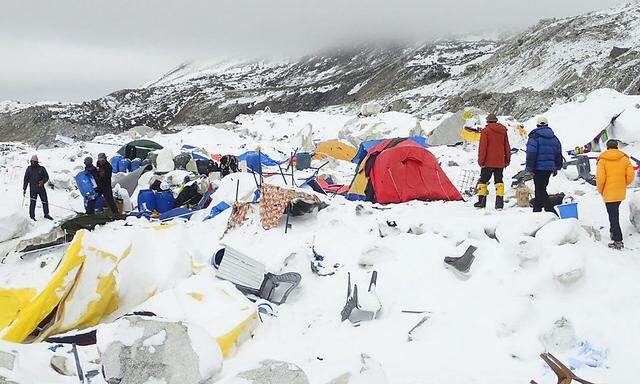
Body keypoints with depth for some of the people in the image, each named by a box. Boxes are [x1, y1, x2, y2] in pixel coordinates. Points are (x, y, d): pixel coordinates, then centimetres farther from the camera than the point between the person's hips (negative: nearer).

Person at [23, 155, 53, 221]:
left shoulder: (41, 168, 2)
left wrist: (43, 181, -15)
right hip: (33, 188, -1)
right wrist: (24, 189, 5)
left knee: (45, 201, 4)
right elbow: (26, 179, 8)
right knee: (32, 202, -5)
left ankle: (46, 214, 20)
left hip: (41, 187, 1)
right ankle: (32, 216, 4)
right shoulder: (29, 169, 3)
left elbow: (46, 177, 6)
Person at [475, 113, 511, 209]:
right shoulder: (503, 131, 8)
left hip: (488, 162, -4)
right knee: (499, 181, 5)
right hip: (500, 162, 4)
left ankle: (482, 201, 6)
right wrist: (507, 160, 20)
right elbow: (507, 147, 13)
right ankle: (500, 202, -3)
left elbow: (482, 147, -8)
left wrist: (481, 160, -4)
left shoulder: (486, 130, -6)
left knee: (483, 180, 6)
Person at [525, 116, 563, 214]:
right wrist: (556, 168, 24)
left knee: (540, 191, -7)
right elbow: (558, 154, 17)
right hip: (550, 168, 7)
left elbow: (531, 153, -14)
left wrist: (530, 168, -10)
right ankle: (536, 210, 22)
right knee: (541, 189, 16)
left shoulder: (535, 137, -8)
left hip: (539, 168, -7)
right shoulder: (554, 137, 13)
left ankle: (551, 211, -17)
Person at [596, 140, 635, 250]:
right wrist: (623, 185, 14)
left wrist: (601, 190, 1)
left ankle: (618, 241, -3)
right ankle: (614, 233, 33)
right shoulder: (624, 158, 1)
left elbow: (600, 178, -15)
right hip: (621, 193, 4)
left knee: (613, 216, -1)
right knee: (615, 213, 25)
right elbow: (630, 176, -4)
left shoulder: (603, 159, -8)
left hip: (609, 194, -4)